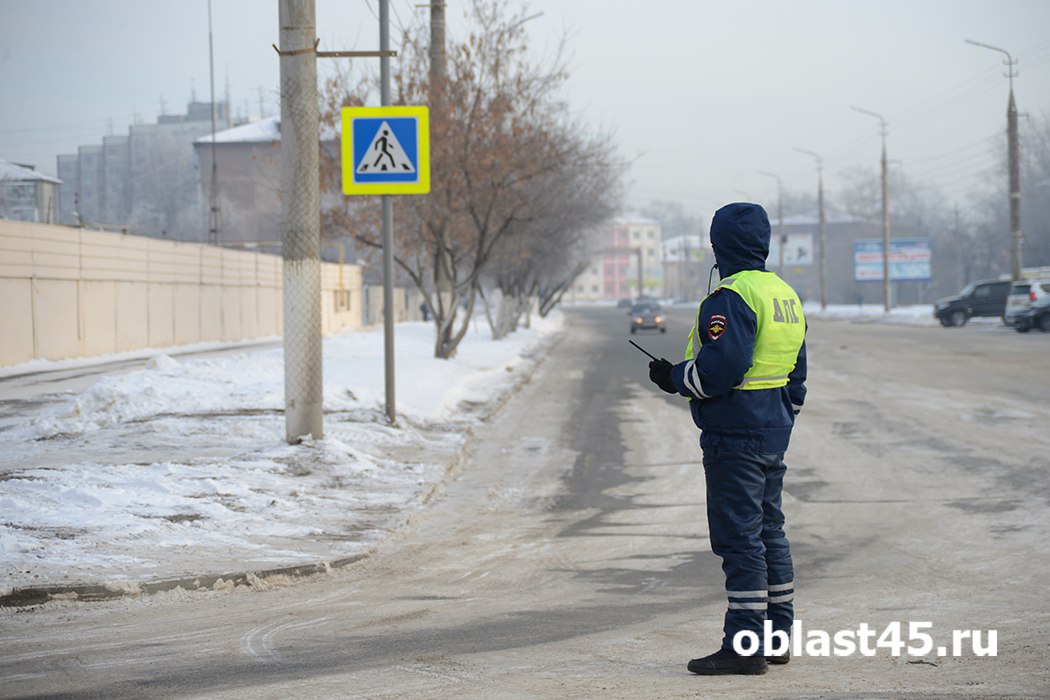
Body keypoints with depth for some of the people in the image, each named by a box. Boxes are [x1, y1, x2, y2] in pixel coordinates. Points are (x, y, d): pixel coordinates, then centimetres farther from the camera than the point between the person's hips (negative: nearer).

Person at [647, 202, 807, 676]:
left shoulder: (731, 298, -16)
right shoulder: (785, 295, 15)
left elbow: (721, 367, -24)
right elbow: (796, 373, 19)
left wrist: (675, 379, -8)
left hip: (734, 435, -10)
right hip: (773, 432, 10)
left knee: (739, 536, -7)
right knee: (769, 530, 15)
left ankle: (744, 646, -6)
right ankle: (777, 635, 21)